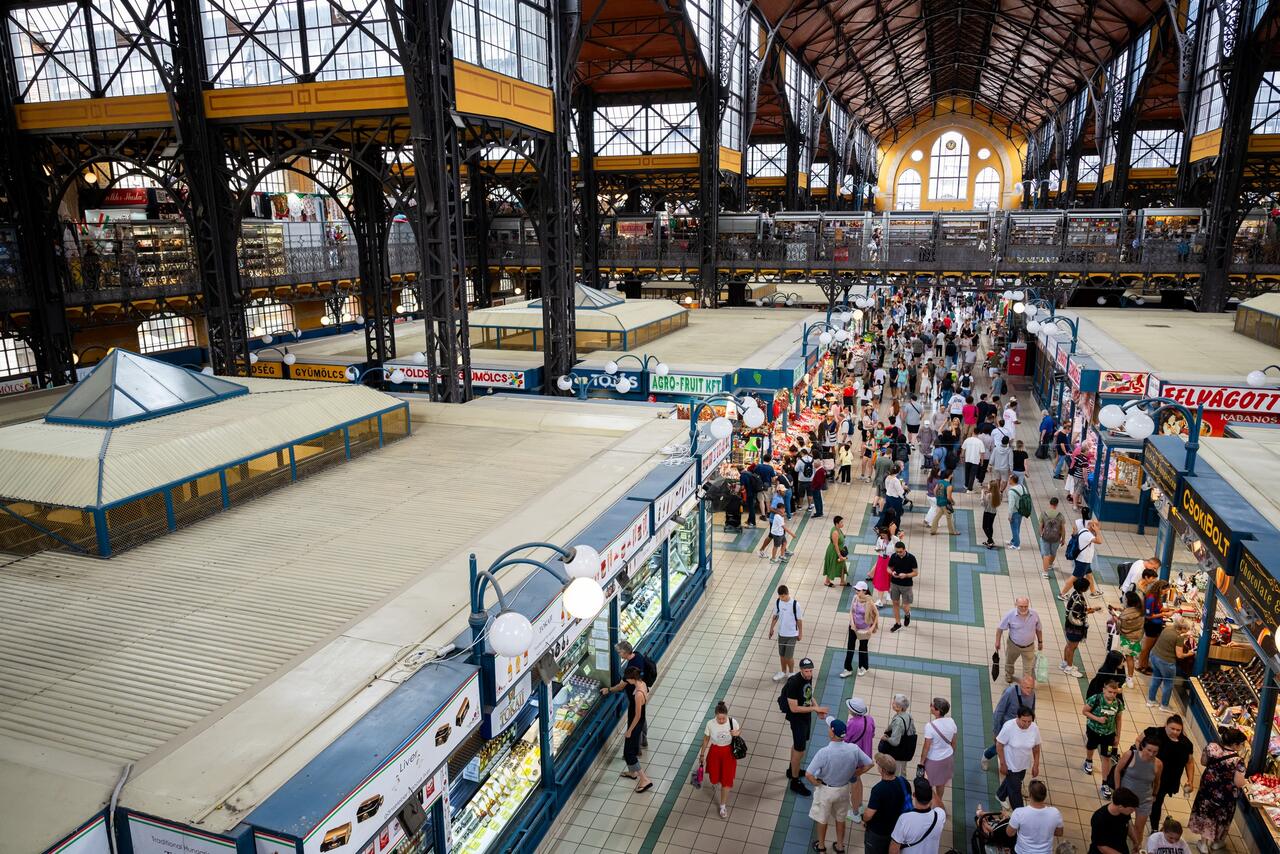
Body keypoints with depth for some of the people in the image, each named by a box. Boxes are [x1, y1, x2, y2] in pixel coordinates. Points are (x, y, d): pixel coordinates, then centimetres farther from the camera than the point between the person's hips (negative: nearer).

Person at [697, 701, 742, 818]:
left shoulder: (732, 722, -22)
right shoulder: (710, 724, -21)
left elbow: (739, 730, -1)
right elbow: (706, 739, -5)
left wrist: (737, 733, -26)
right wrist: (702, 754, 3)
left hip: (728, 752, -1)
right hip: (715, 752, 1)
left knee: (726, 780, 2)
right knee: (714, 779, 10)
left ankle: (723, 806, 24)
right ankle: (717, 781, 50)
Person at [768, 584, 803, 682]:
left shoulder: (795, 604, -20)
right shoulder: (777, 602, -7)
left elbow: (799, 620, -9)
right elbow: (775, 616, 6)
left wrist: (800, 633, -2)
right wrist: (771, 628, 9)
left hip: (792, 635, -4)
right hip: (781, 633, 4)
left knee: (789, 656, -1)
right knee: (782, 655, 15)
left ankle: (791, 673, 23)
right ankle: (783, 672, 36)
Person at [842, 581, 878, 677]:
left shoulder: (869, 601, -23)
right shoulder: (855, 598, -9)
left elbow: (877, 614, -10)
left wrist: (872, 627, -11)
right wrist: (852, 622, -9)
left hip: (865, 629, -4)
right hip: (854, 627, 4)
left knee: (863, 648, 14)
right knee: (850, 647, 7)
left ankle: (864, 667, 38)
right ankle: (848, 669, 18)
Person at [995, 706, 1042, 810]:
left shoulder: (1035, 728, -19)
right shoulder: (1009, 727, -31)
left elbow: (1036, 747, -4)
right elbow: (999, 745, -20)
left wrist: (1036, 765, 2)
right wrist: (1002, 764, -17)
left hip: (1024, 764, 5)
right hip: (1011, 764, -5)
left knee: (1011, 781, 28)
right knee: (1015, 789, 6)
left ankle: (1000, 795, 55)